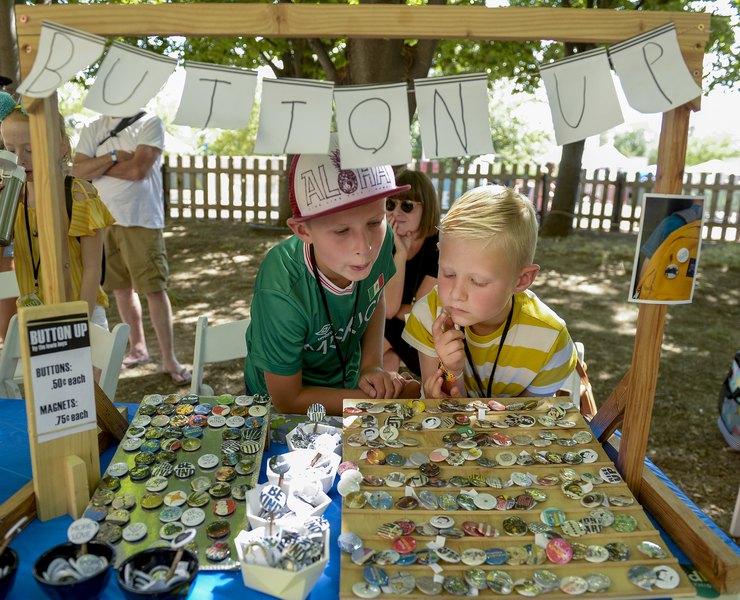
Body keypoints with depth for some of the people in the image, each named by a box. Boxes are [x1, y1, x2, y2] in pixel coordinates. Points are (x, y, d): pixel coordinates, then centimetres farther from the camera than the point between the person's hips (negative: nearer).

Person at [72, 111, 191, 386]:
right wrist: (112, 157, -13)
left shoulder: (150, 124, -2)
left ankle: (169, 359, 0)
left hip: (141, 220, -5)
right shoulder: (93, 130, 11)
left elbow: (138, 169, -15)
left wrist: (96, 166, -3)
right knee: (121, 287, 11)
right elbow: (78, 171, 0)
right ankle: (138, 347, 26)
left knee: (155, 288, -6)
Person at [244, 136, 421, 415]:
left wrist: (372, 366, -9)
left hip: (349, 380, 6)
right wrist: (374, 399, -18)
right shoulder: (281, 293, -35)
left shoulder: (379, 239, -21)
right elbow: (288, 400, -21)